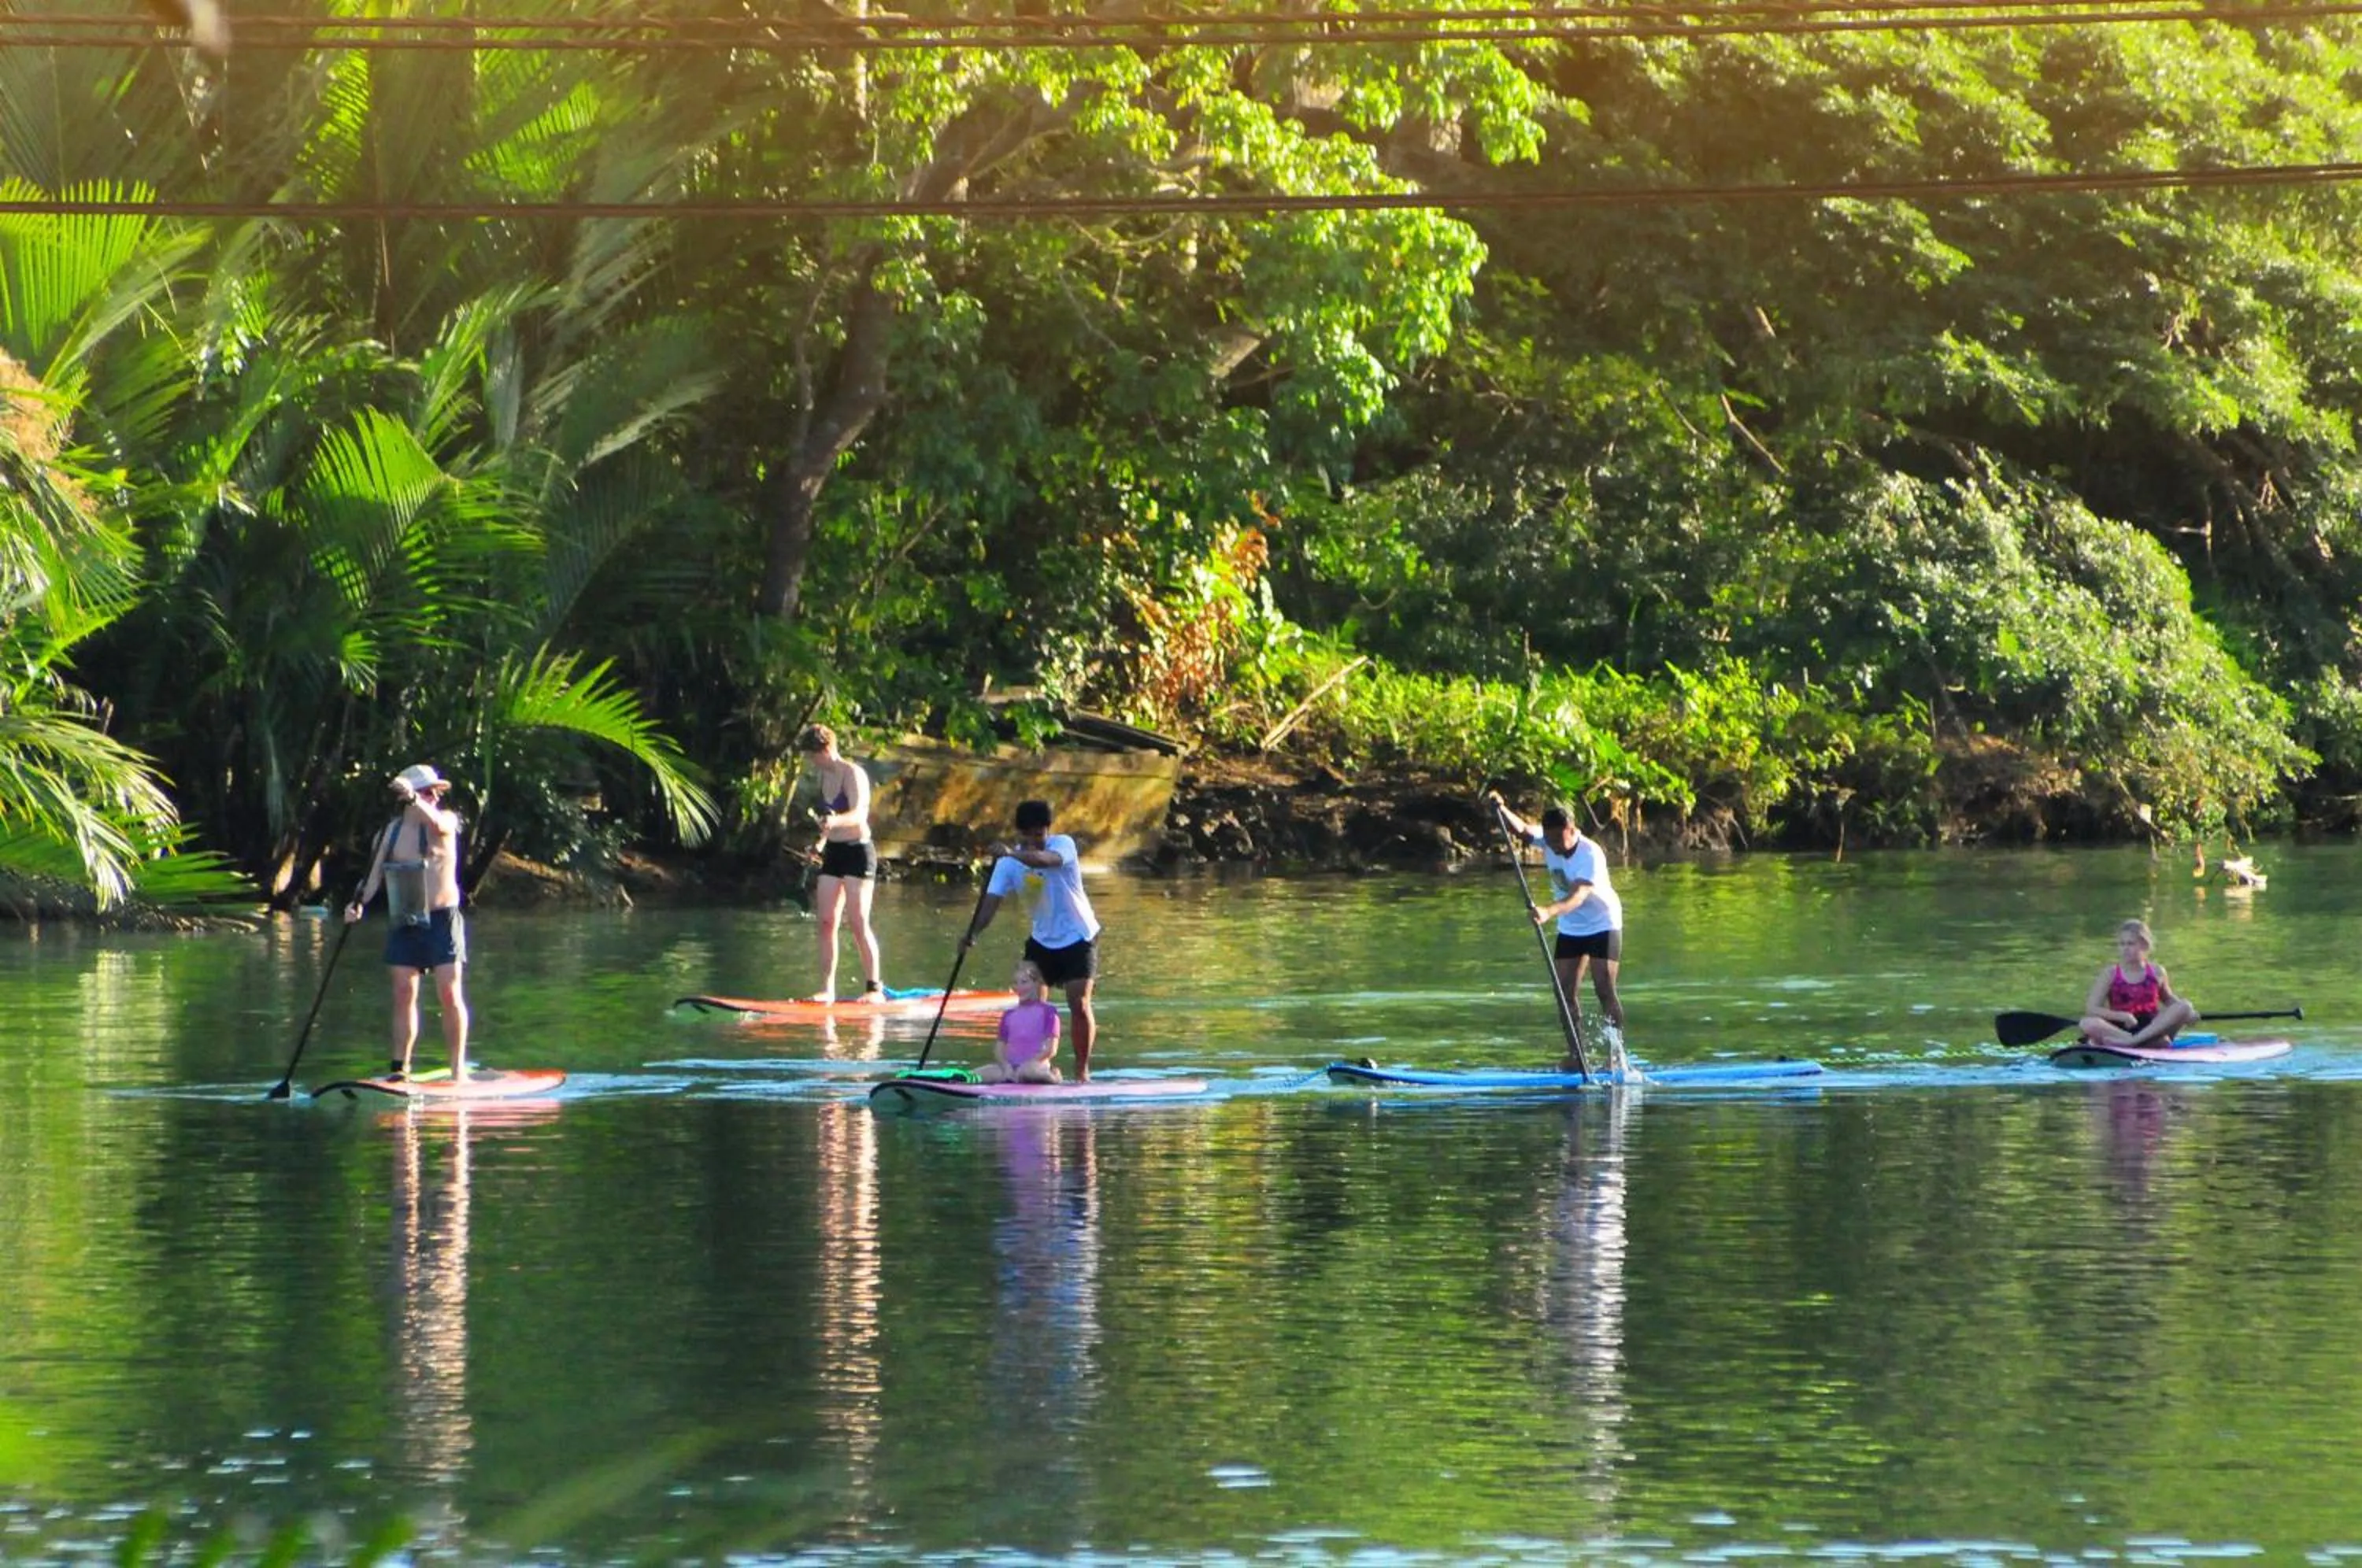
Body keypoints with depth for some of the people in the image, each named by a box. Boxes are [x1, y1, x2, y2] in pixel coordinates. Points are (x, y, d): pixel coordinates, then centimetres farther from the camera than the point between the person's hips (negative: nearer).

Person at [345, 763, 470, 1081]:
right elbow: (374, 876, 3)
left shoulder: (447, 820, 0)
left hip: (442, 920, -3)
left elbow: (436, 822, -24)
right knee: (404, 993, 1)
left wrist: (412, 798, -40)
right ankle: (399, 1067, 4)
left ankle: (459, 1068, -3)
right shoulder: (390, 833, 7)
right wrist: (358, 903, -15)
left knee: (449, 994, -8)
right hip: (404, 922, 3)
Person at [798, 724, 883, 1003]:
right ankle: (827, 988, 4)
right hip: (833, 852, 8)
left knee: (859, 923, -9)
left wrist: (835, 822, -46)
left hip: (857, 851, -8)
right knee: (826, 922, 2)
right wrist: (821, 842, 14)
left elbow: (859, 814, -29)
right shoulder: (822, 776, 10)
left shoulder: (852, 774, -14)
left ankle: (875, 987, -4)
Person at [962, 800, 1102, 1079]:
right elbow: (992, 900, -18)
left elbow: (1047, 860, -43)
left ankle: (1082, 1070, 0)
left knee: (1079, 1005, -10)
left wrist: (1014, 854, -62)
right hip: (1042, 940, 4)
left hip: (1078, 938, -4)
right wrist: (973, 934, -36)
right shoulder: (1008, 863, -8)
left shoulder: (1063, 845, -19)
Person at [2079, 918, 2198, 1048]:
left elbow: (2168, 1000, 23)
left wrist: (2187, 1012, 1)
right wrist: (2123, 1016, -19)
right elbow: (2091, 1009, -6)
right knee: (2088, 1024, -29)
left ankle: (2133, 1040, -34)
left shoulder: (2156, 973, 7)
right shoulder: (2111, 974, 1)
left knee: (2184, 1008, -21)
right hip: (2119, 1030, -2)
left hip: (2152, 1029, 2)